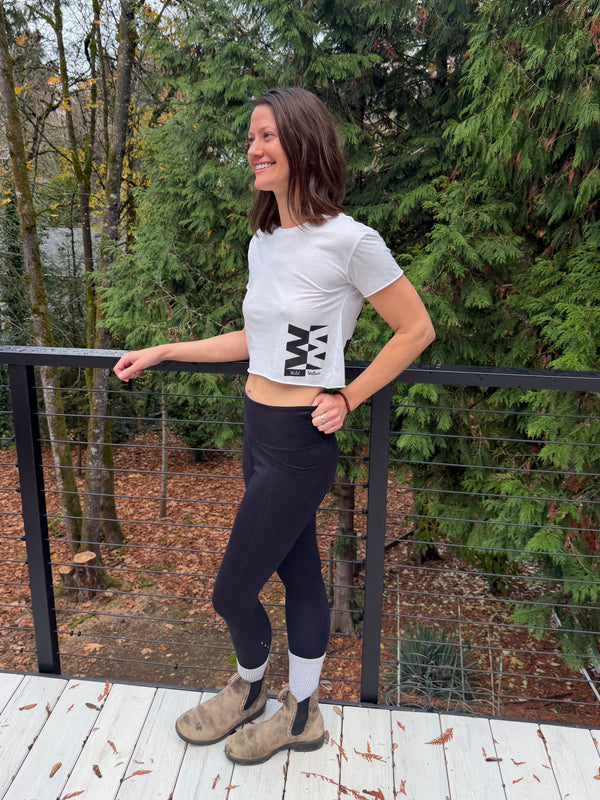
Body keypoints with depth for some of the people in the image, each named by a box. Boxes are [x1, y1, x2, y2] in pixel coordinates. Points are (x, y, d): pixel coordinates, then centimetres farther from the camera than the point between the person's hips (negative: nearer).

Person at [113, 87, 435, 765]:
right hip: (258, 430, 7)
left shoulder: (348, 241, -16)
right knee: (299, 574, 20)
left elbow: (416, 330, -7)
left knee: (232, 592, 6)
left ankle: (248, 685, 40)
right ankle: (301, 715, 39)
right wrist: (162, 352, 15)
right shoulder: (263, 242, 8)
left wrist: (347, 400, -8)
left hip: (300, 443, -7)